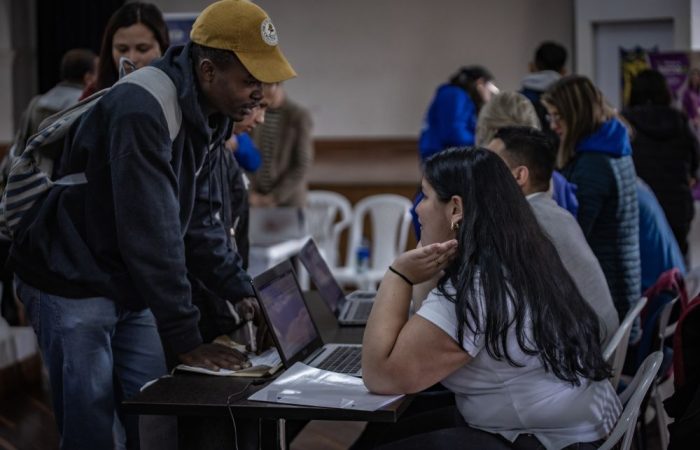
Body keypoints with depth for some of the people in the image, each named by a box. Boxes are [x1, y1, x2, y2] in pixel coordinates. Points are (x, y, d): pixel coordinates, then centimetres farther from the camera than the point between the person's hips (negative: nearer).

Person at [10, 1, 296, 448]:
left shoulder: (209, 116, 2)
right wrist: (185, 339, -25)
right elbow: (152, 233, -29)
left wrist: (242, 293, 1)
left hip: (130, 288, 8)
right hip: (72, 284, -8)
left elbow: (201, 218, 9)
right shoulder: (142, 110, -27)